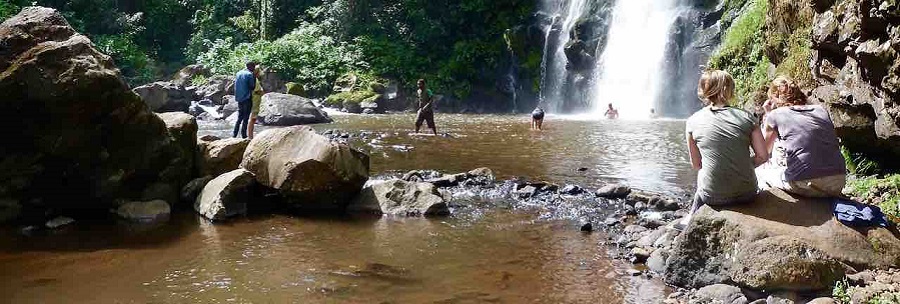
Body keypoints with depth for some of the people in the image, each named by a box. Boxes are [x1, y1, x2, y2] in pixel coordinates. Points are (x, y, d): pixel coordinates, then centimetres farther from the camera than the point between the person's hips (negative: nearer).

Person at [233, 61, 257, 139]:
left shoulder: (238, 73, 12)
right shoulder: (249, 74, -11)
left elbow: (236, 85, 17)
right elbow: (252, 86, -10)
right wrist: (254, 77, -4)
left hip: (239, 98, 7)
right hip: (247, 99, -7)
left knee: (239, 117, 14)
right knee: (245, 118, -2)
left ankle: (234, 134, 10)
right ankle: (243, 135, -2)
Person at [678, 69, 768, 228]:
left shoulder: (693, 121, -5)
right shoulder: (746, 117, -3)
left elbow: (696, 164, 1)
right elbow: (763, 156, -2)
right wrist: (743, 167, 13)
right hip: (747, 194, 1)